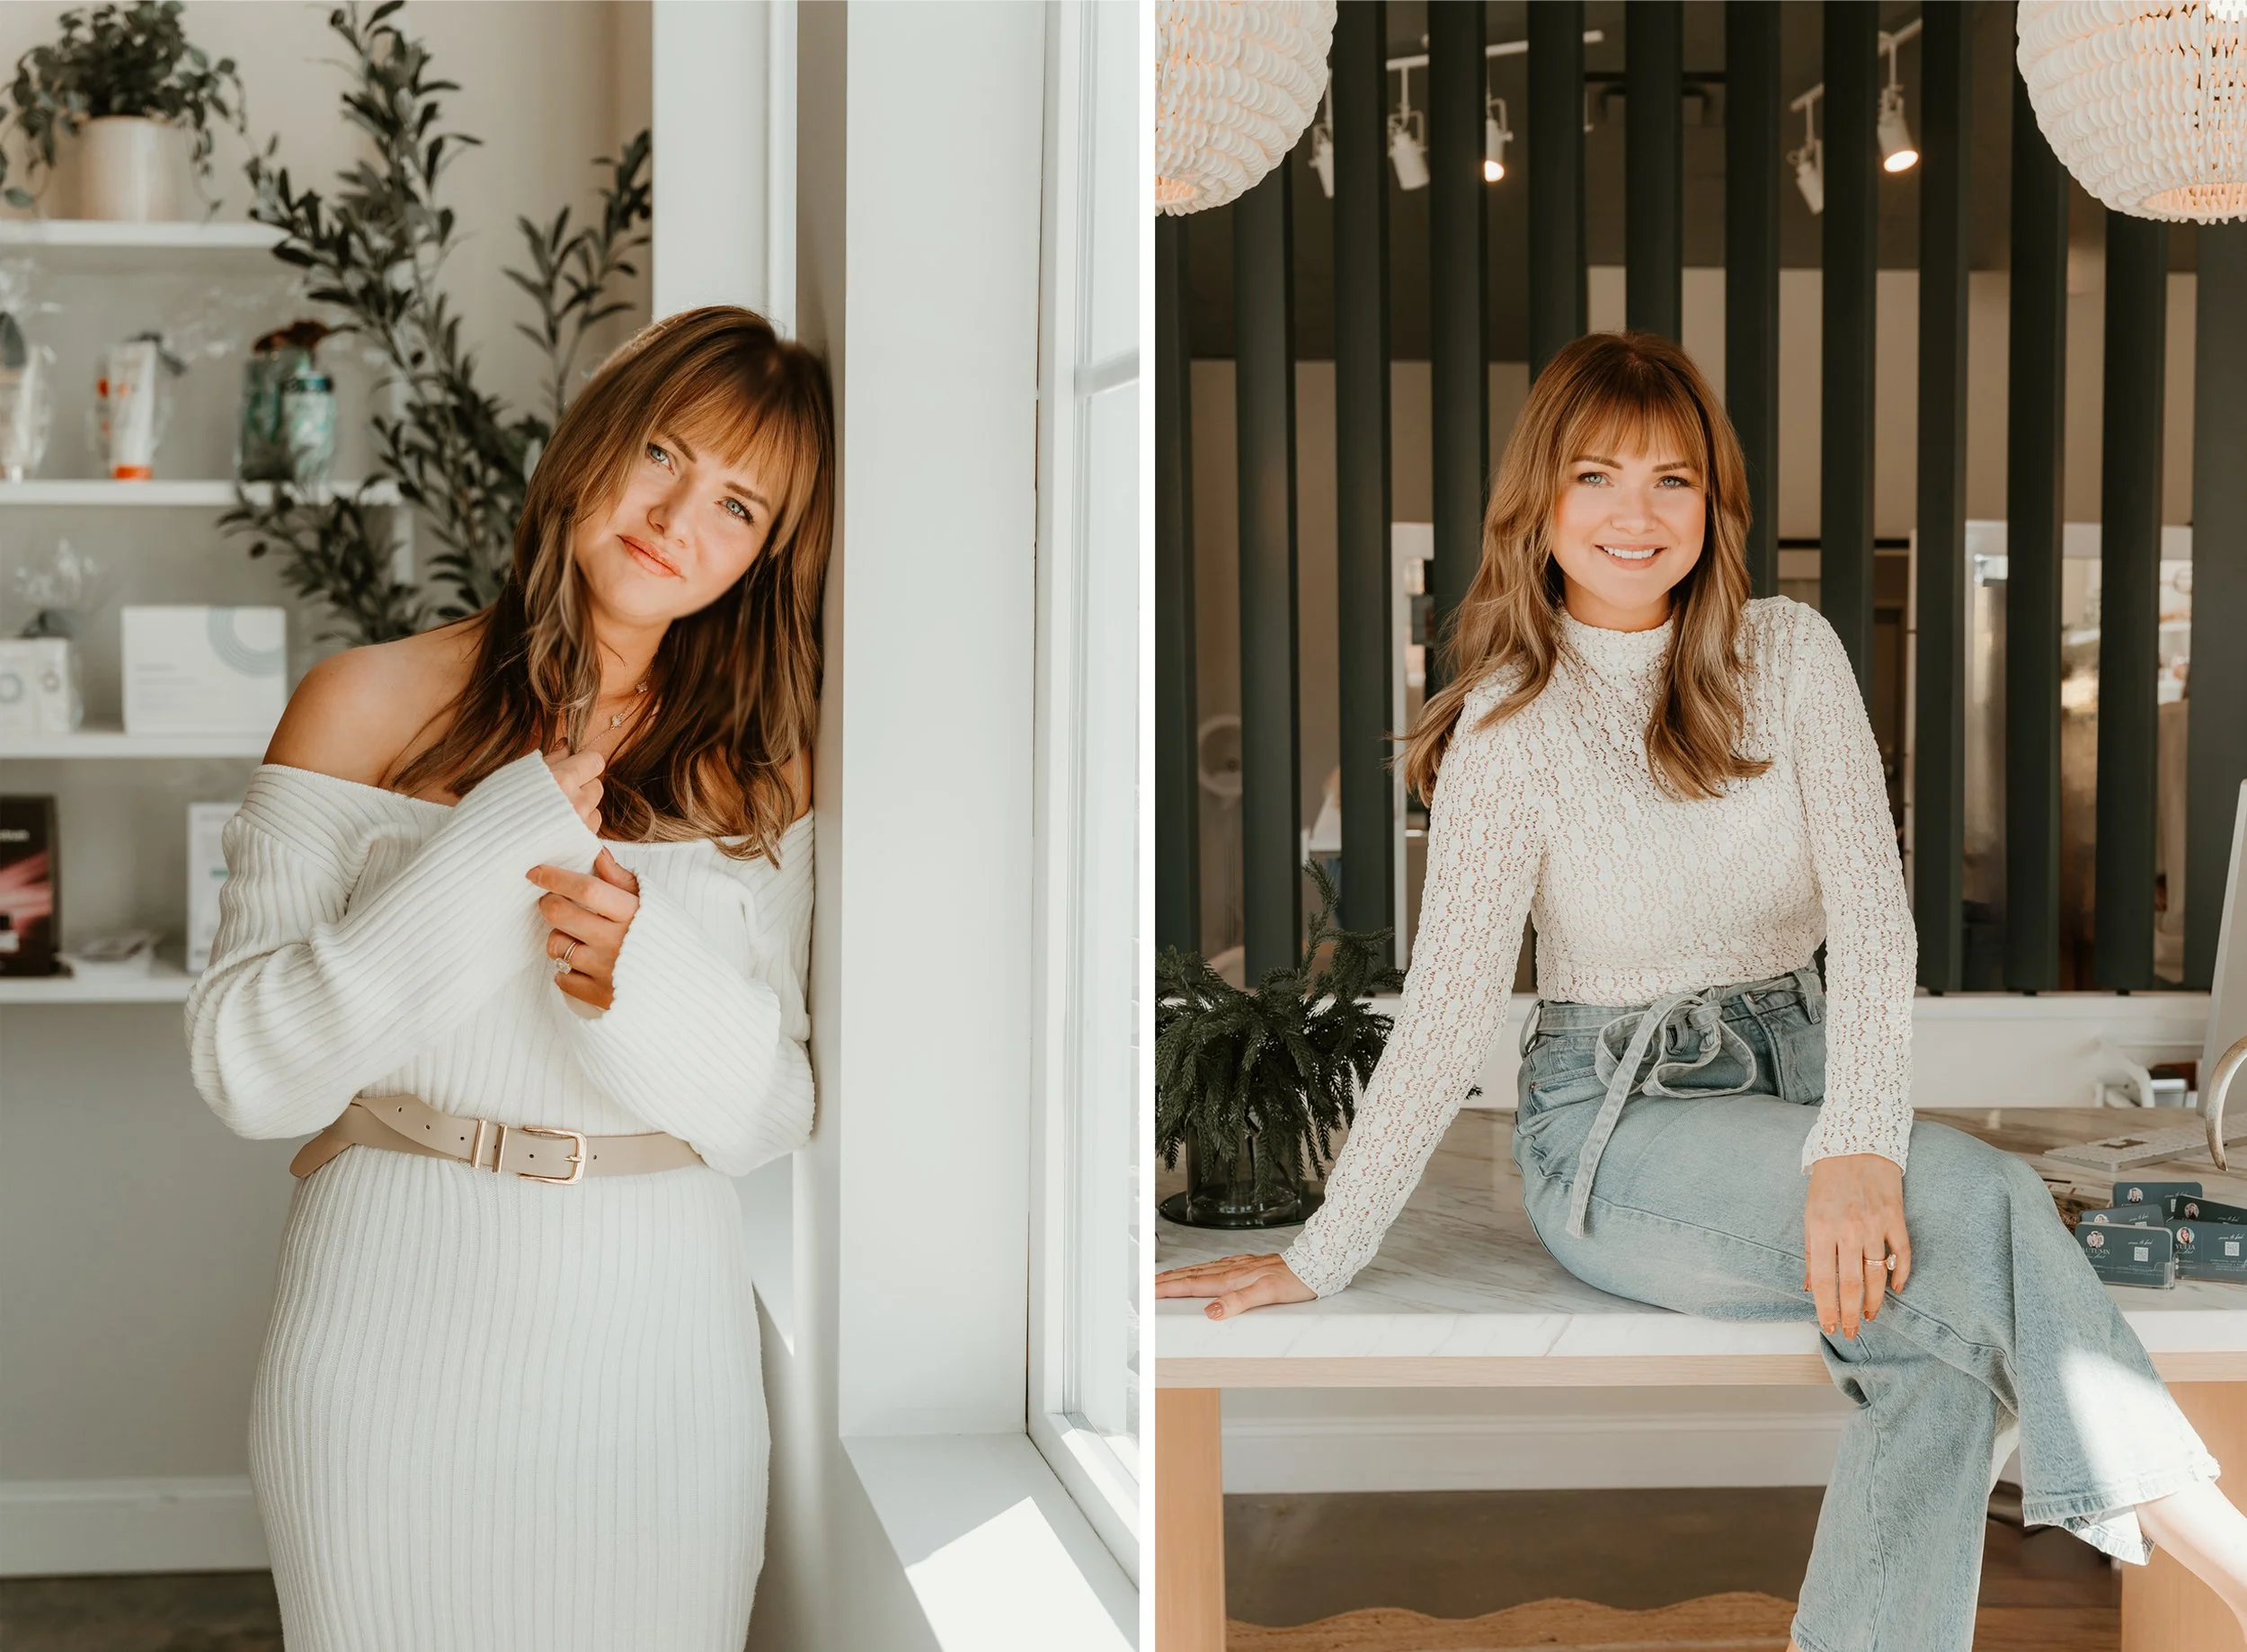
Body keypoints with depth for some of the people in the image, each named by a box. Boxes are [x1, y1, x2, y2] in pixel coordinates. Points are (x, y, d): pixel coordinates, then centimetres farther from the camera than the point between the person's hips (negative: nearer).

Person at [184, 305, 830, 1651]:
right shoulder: (371, 707, -3)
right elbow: (247, 1071, -10)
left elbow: (776, 1111, 3)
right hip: (397, 1339, -2)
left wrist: (647, 973, -17)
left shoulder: (759, 768, 6)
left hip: (654, 1352, 2)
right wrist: (500, 842, -17)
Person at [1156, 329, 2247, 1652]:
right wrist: (1323, 1255, -9)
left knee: (1946, 1333, -28)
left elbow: (1873, 907, -8)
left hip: (1798, 1069, 4)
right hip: (1619, 1121, -3)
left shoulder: (1791, 653, 1)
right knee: (1974, 1205, -28)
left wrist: (1858, 1141, -25)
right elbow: (1451, 1002, -5)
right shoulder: (1513, 718, -5)